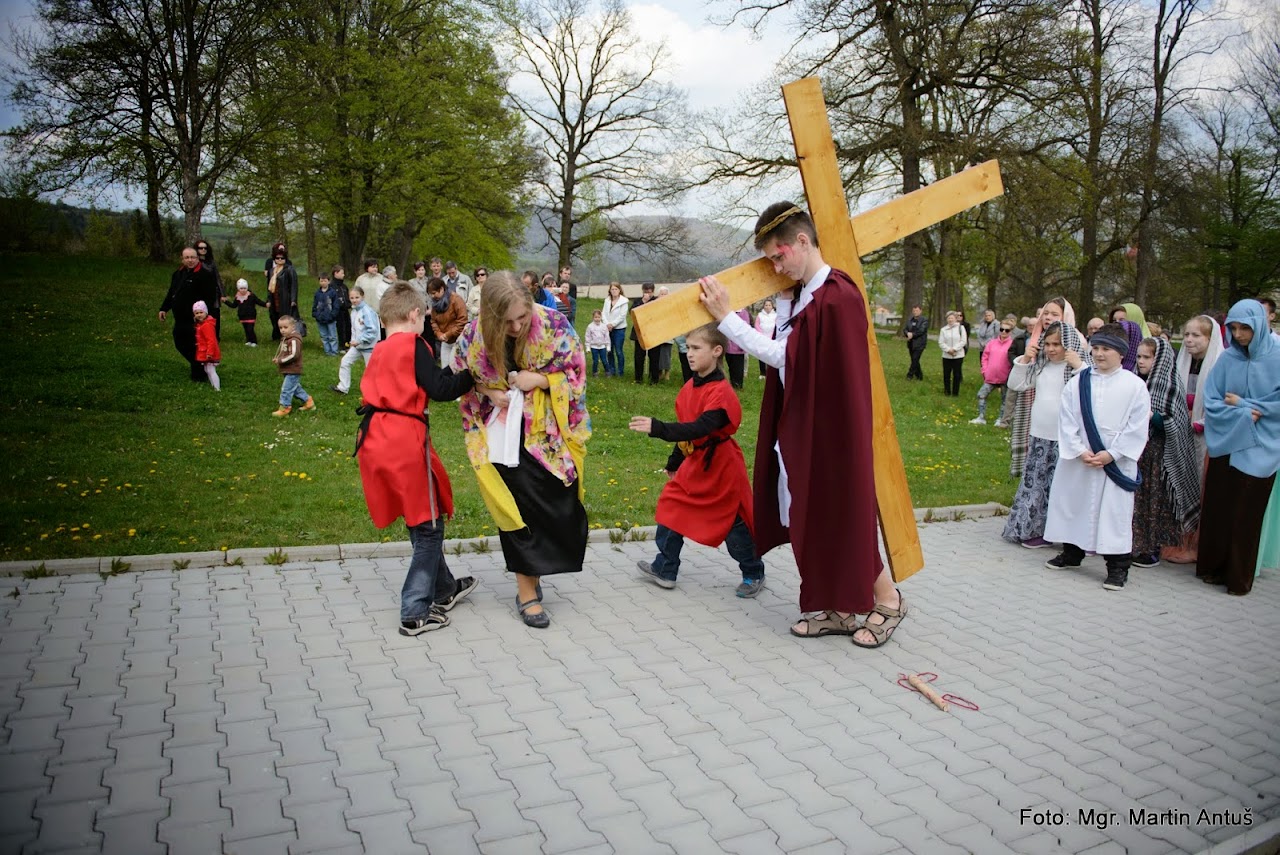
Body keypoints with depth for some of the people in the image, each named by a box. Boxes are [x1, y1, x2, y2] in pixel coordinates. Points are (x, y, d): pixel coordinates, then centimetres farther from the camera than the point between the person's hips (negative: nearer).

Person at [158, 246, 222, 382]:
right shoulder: (177, 274, 14)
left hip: (194, 320, -8)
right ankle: (194, 364, 37)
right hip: (180, 318, 8)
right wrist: (164, 308, 15)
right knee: (179, 344, 17)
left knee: (194, 347, -4)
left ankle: (199, 375, 9)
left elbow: (211, 297, -18)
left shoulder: (205, 275, -12)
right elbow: (171, 294, 22)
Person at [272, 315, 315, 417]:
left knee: (286, 389, -6)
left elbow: (293, 355, -27)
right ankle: (308, 401, 30)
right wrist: (276, 358, 5)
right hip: (288, 371, 10)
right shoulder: (284, 339, 11)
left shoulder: (294, 340, -20)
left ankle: (284, 408, 3)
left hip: (293, 371, -10)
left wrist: (280, 360, -20)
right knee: (296, 388, 19)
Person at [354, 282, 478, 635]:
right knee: (428, 527, 4)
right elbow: (439, 389, -14)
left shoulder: (379, 351, 15)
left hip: (376, 441, 8)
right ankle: (416, 613, 6)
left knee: (419, 523, 21)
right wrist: (473, 375, -2)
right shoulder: (413, 345, -7)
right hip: (405, 442, -8)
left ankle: (444, 589, 37)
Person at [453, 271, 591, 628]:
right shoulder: (474, 337, -12)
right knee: (519, 509, 2)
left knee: (560, 506, 7)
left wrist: (539, 380, -21)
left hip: (550, 434, 1)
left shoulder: (554, 325, -16)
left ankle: (533, 570, 33)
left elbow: (576, 373, -6)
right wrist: (489, 393, -13)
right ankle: (527, 592, 17)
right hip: (504, 435, 0)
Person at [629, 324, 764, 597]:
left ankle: (754, 575, 25)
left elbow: (700, 428, -35)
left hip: (721, 467, -8)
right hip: (694, 464, 8)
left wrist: (657, 428, -42)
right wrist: (674, 462, 21)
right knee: (671, 508, 6)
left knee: (733, 523, 4)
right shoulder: (690, 387, 3)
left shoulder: (720, 392, -24)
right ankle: (664, 570, 18)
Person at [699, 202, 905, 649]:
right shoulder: (797, 295, 10)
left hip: (829, 428, -9)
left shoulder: (837, 297, -19)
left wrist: (725, 317, -19)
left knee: (838, 513, 3)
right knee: (810, 515, 12)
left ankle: (887, 599, 25)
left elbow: (782, 355, -20)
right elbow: (783, 352, 6)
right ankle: (838, 610, 25)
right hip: (799, 426, 9)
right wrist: (783, 298, 3)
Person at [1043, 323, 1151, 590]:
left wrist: (1111, 453, -12)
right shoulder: (1077, 382, 2)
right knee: (1073, 505, 13)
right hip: (1078, 460, 3)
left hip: (1117, 463, -3)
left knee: (1114, 512, 1)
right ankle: (1071, 553, 32)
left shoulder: (1134, 385, -4)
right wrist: (1079, 450, -10)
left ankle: (1117, 567, 12)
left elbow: (1137, 427, -6)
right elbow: (1066, 420, 0)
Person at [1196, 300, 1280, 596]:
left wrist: (1242, 403, -8)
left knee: (1247, 513, 4)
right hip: (1226, 444, 3)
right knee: (1217, 508, 5)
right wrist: (1243, 415, -12)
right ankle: (1214, 567, 20)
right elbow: (1210, 400, 1)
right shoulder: (1228, 359, 3)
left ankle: (1239, 577, 15)